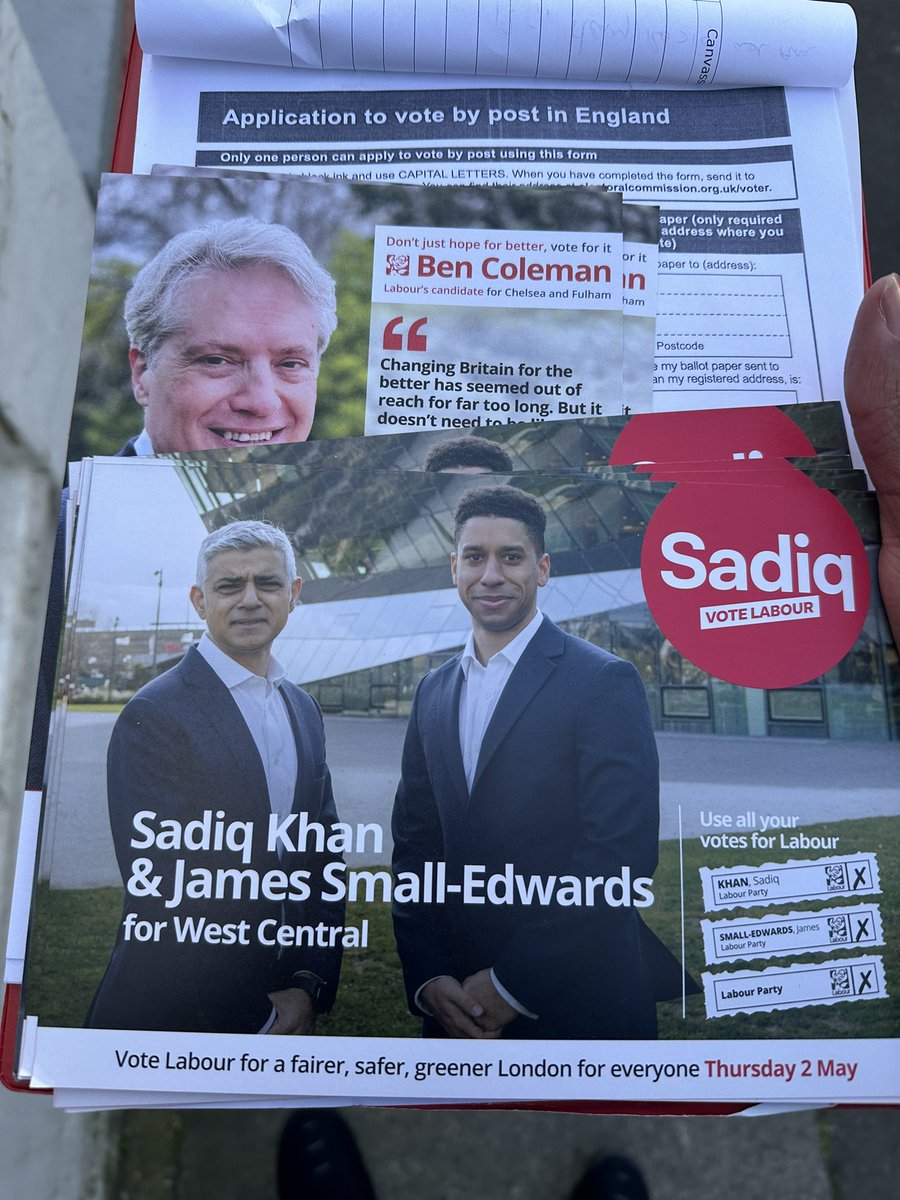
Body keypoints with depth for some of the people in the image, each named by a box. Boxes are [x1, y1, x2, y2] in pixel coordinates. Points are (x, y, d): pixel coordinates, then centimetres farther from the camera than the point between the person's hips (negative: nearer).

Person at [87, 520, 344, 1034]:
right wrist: (254, 1016, -16)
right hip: (171, 1013, -5)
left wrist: (310, 987, -5)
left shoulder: (305, 710, 6)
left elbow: (323, 858, 6)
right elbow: (161, 887, -20)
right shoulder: (154, 715, -16)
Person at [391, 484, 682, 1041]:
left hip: (576, 1009, -4)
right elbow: (413, 846, 6)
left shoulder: (605, 682, -12)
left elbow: (622, 854, -18)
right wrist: (428, 979, -5)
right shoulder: (433, 692, 6)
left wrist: (513, 985, -16)